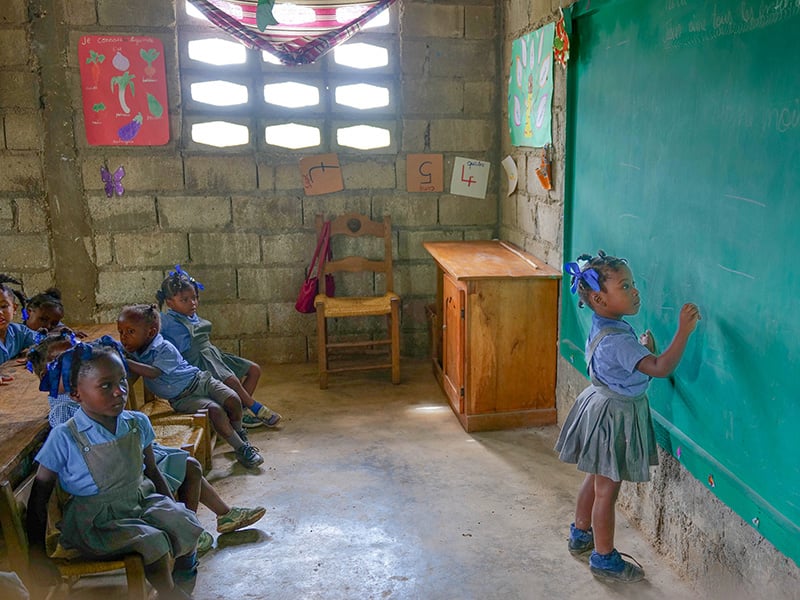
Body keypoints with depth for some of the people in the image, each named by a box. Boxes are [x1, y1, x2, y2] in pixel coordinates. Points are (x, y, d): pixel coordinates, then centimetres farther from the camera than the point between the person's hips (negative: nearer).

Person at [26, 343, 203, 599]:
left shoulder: (137, 423, -1)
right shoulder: (64, 438, -15)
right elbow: (40, 494, -7)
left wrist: (173, 509, 9)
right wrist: (36, 547, -9)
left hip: (141, 501, 5)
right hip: (96, 521, -5)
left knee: (184, 523, -16)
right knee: (153, 541, -25)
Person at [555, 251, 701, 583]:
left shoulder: (605, 328, 1)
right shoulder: (617, 340, -31)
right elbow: (660, 367, -36)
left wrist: (643, 347, 1)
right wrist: (683, 331, -38)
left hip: (602, 406, 10)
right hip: (615, 416, -10)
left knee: (594, 479, 25)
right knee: (607, 490, 5)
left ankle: (580, 534, 42)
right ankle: (604, 558, 21)